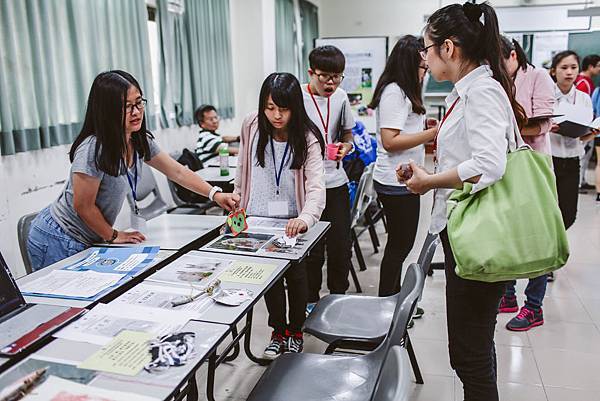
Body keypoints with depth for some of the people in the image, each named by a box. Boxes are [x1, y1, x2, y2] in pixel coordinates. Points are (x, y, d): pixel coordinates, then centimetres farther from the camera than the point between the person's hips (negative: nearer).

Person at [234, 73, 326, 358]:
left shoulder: (307, 138, -18)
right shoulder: (252, 127, -9)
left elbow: (316, 187, -30)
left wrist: (305, 218, -47)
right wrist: (237, 200, 12)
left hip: (292, 221, -2)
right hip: (258, 218, 3)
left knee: (295, 276, 11)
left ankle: (295, 331, 35)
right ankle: (278, 331, 35)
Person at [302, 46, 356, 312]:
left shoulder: (341, 97, 5)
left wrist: (345, 147, -4)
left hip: (336, 182, 4)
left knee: (341, 246, 10)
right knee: (312, 248, 5)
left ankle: (338, 297, 31)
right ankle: (310, 301, 25)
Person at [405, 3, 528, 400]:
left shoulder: (482, 91, -16)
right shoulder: (467, 92, 13)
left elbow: (489, 165, -30)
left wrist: (429, 181, -17)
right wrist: (428, 176, 7)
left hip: (477, 236, -10)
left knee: (469, 353, 2)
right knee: (472, 346, 21)